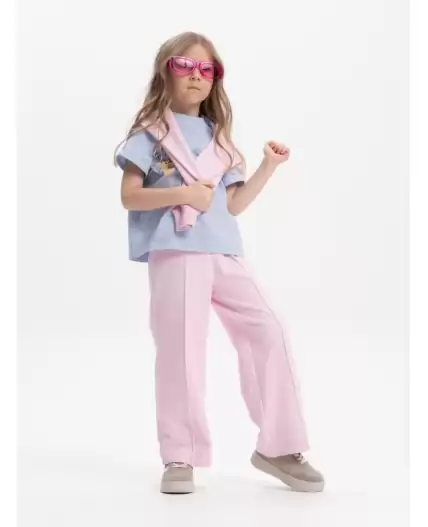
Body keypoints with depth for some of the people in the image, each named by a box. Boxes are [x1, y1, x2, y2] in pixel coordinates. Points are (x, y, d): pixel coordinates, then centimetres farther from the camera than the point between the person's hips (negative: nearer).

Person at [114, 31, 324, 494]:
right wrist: (182, 194, -16)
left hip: (225, 255, 5)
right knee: (182, 352, -6)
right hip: (175, 254, -5)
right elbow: (129, 197, -4)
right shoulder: (152, 131, 4)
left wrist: (269, 166, 8)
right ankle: (179, 458, 5)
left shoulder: (216, 136, 19)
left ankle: (277, 447, 7)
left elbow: (232, 205, 16)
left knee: (268, 335, -2)